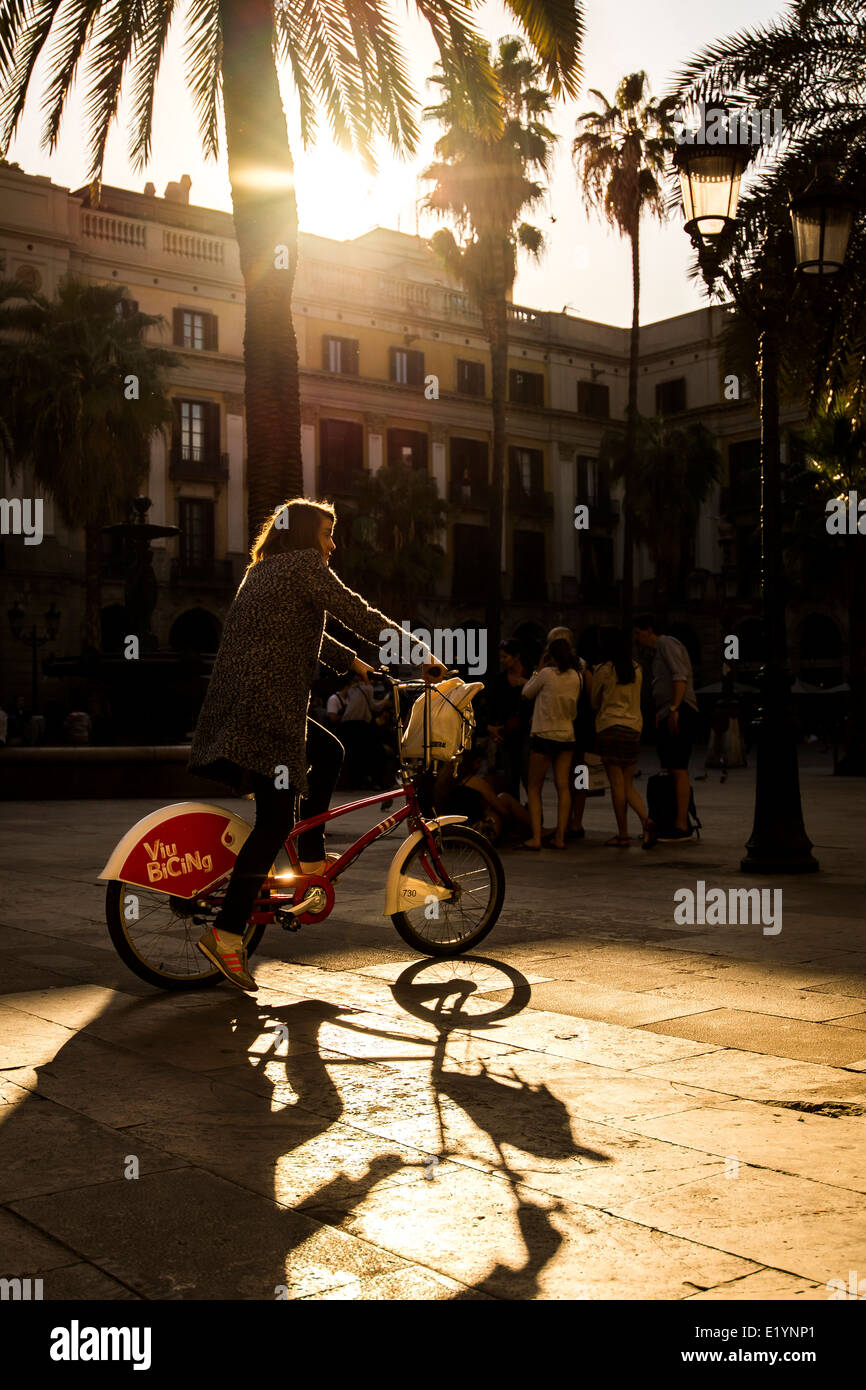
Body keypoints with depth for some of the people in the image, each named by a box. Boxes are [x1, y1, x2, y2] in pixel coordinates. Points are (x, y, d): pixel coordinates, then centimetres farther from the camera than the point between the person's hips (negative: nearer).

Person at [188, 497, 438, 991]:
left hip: (240, 703, 10)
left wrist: (351, 661, 34)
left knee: (329, 752, 24)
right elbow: (357, 613, -8)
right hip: (264, 708, -10)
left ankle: (311, 857, 25)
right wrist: (417, 650, -2)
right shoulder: (304, 565, -3)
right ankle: (227, 932, -12)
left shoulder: (264, 571, 25)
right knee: (277, 818, -10)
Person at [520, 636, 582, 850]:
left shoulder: (547, 674, -13)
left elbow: (526, 693, 3)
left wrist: (539, 669, 7)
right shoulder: (576, 677, 3)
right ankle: (560, 837, 4)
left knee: (534, 788, 3)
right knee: (563, 787, 5)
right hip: (567, 736, 5)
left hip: (543, 735, -5)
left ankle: (536, 838, -5)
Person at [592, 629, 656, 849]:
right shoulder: (637, 669, 7)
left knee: (617, 784, -1)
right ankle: (646, 820, -11)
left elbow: (594, 702, 7)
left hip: (610, 727, -5)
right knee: (628, 785, 12)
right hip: (634, 728, 5)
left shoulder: (603, 670, -6)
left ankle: (623, 835, 1)